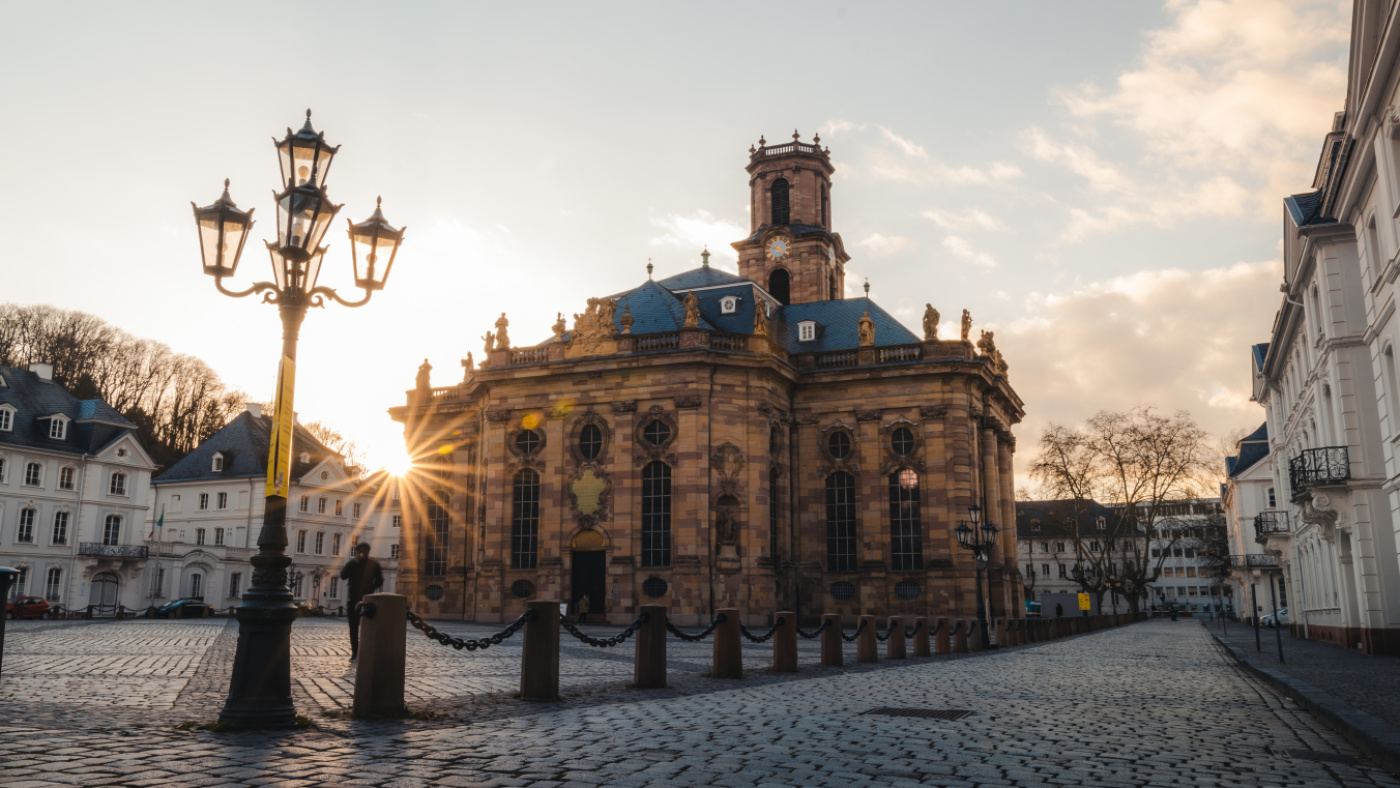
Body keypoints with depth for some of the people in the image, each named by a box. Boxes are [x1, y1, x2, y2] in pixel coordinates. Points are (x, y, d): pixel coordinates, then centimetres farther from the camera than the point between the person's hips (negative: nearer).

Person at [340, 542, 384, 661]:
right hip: (354, 599, 2)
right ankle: (355, 653, 9)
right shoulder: (352, 563, 4)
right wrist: (354, 562, -17)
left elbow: (379, 581, 4)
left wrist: (370, 589, -11)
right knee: (353, 628, 4)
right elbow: (343, 575, -11)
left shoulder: (374, 564, 2)